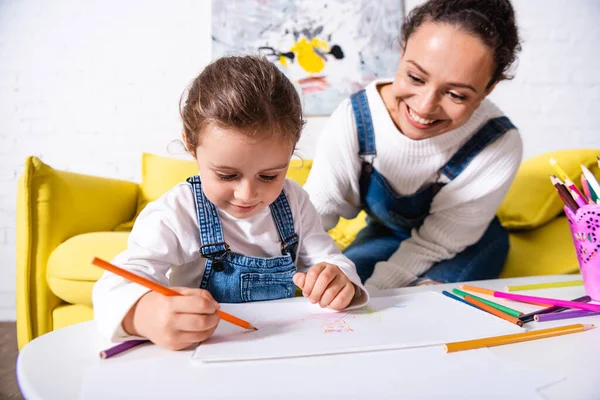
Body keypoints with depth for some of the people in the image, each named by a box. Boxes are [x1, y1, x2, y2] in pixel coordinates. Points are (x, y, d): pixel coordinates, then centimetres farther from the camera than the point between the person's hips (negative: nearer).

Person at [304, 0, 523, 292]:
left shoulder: (498, 146, -30)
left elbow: (434, 243, -23)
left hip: (468, 246, -2)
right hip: (386, 233, 2)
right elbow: (314, 212, -25)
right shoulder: (353, 119, -27)